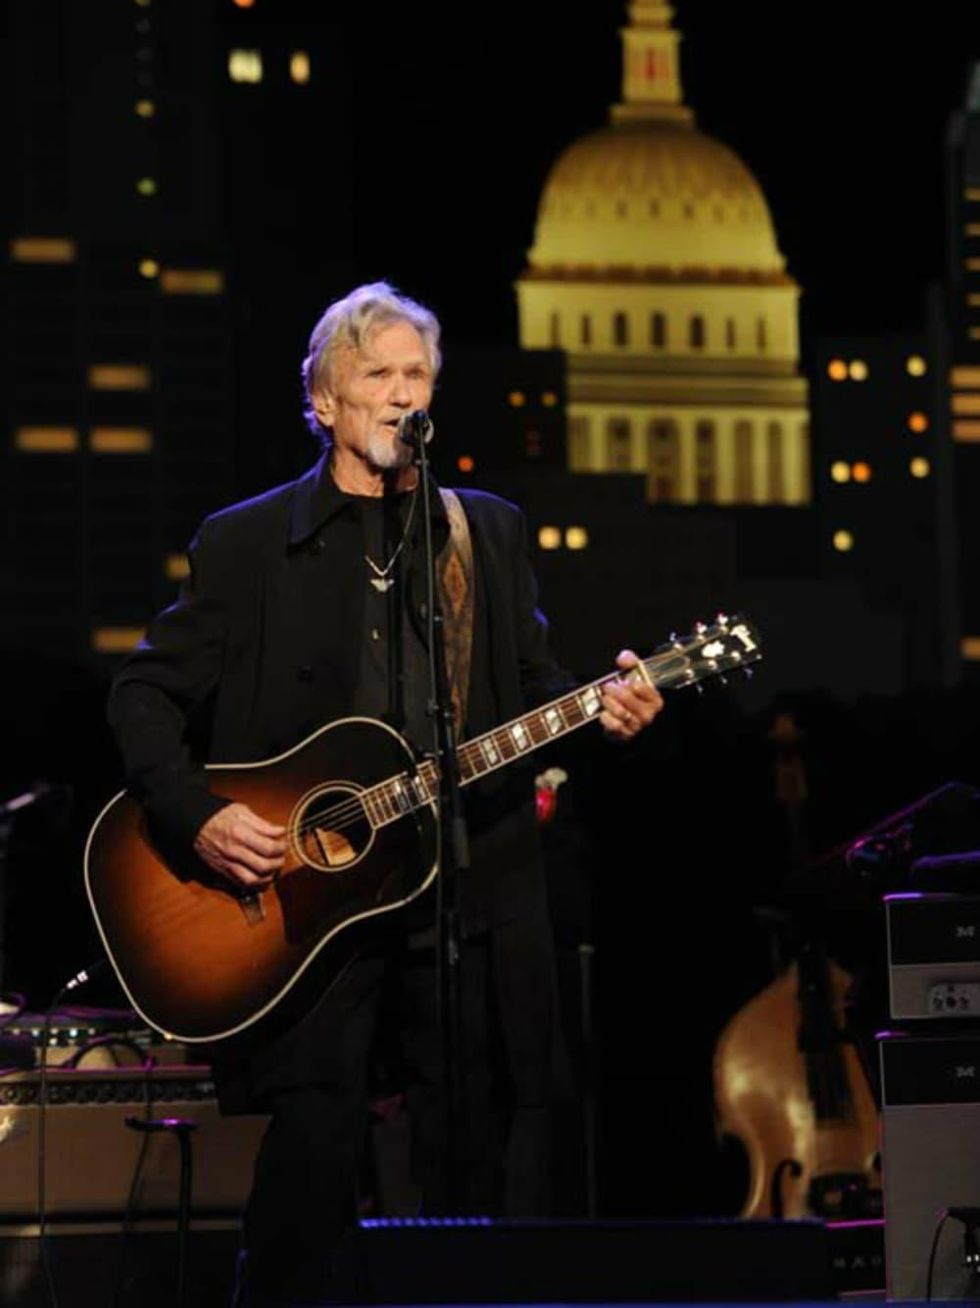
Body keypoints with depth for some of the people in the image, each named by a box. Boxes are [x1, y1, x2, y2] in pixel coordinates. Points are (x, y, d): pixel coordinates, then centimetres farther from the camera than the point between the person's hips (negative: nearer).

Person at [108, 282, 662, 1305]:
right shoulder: (246, 542, 6)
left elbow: (533, 686, 14)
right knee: (312, 1146, -12)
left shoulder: (490, 533, 16)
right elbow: (148, 693, 4)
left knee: (479, 1164, 2)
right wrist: (199, 816, -11)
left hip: (468, 902, 3)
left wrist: (602, 711, -8)